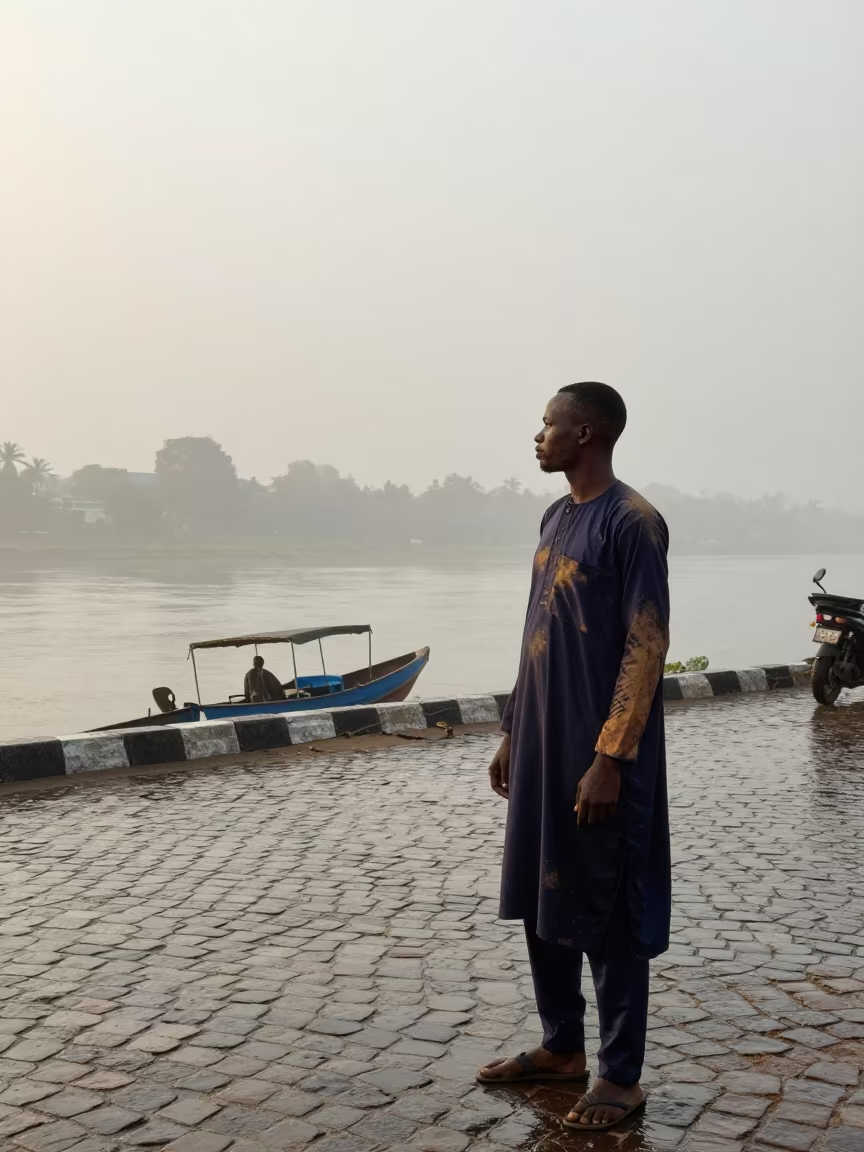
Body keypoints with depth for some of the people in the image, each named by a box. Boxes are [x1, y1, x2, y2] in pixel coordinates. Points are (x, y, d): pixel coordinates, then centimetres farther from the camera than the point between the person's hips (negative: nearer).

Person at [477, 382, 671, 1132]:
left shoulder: (633, 522, -14)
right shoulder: (556, 518, 12)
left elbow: (646, 649, -17)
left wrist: (610, 759, -20)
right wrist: (512, 732, 17)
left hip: (599, 756, -8)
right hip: (543, 747, 8)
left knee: (608, 914, 3)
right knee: (542, 901, 16)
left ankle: (622, 1076, 17)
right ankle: (563, 1047, 31)